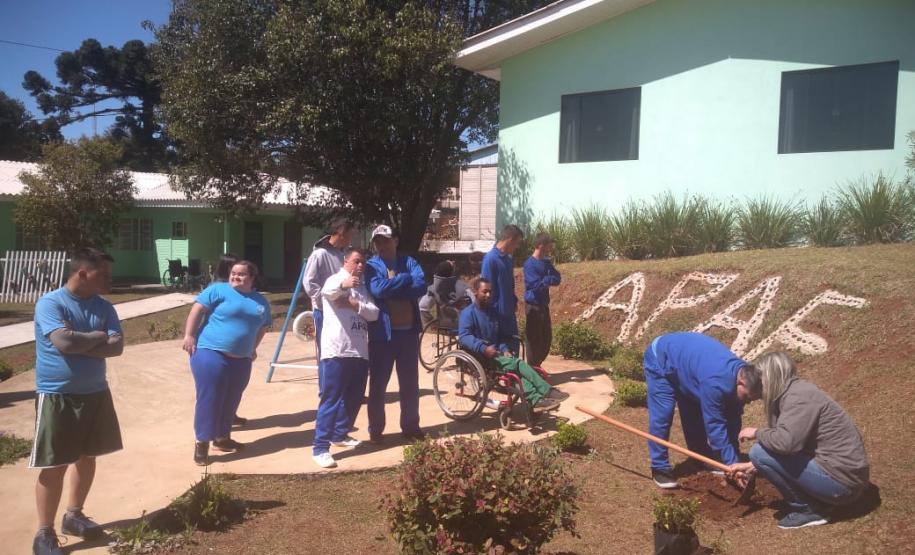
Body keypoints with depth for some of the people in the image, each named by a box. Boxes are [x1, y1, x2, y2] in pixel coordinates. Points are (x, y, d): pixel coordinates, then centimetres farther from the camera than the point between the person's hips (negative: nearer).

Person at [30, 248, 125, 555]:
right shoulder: (50, 303, -14)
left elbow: (117, 345, -7)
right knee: (54, 465, 0)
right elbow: (64, 342, -27)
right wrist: (98, 337, -11)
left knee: (87, 457, 16)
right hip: (56, 396, -6)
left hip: (95, 393, 6)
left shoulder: (104, 306, 3)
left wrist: (80, 345, -18)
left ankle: (73, 516, 34)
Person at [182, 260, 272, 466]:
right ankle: (202, 443, 3)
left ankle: (222, 438, 29)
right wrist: (189, 335, -13)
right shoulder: (218, 289, -1)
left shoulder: (260, 301, 15)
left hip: (241, 359, 6)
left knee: (230, 401, 14)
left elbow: (263, 326, 27)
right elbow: (197, 310, -6)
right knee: (209, 399, -6)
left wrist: (253, 348, 22)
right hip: (210, 353, -6)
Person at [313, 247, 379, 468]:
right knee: (331, 399, -8)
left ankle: (340, 434, 33)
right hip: (337, 350, -7)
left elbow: (374, 313, 7)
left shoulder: (363, 287, 21)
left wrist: (355, 305, -11)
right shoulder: (336, 279, 1)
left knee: (354, 397, 15)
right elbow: (327, 292, -25)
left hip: (360, 351, 7)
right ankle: (320, 447, -6)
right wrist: (343, 284, -48)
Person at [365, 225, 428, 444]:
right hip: (382, 333, -3)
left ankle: (410, 426, 26)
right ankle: (375, 429, 20)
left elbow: (421, 287, -11)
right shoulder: (371, 266, -2)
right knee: (378, 384, 6)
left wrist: (392, 287, -16)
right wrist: (406, 279, -13)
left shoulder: (409, 262, 6)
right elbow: (378, 289, -22)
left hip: (409, 332, 3)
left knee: (410, 384, 12)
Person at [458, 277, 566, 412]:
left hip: (495, 353, 7)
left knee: (516, 369, -25)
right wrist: (484, 348, -35)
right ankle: (547, 392, -28)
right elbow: (463, 336, -22)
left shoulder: (493, 312, 17)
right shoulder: (468, 313, -8)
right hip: (480, 357, -7)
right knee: (517, 364, -27)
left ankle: (535, 400, -42)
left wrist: (505, 349, 1)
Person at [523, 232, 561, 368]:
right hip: (533, 305, -8)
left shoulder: (546, 262, 10)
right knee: (534, 339, -2)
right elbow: (537, 285, -21)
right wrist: (550, 280, -11)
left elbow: (557, 278, 3)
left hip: (544, 304, 8)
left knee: (546, 337, 14)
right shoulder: (530, 264, -14)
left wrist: (546, 280, -13)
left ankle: (538, 366, 27)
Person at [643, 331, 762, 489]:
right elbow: (715, 426, -33)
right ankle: (660, 468, -5)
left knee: (696, 416, 10)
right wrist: (733, 464, -29)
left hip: (683, 357, 9)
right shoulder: (716, 383, -40)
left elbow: (732, 420, -3)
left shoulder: (742, 373, -13)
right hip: (661, 359, -8)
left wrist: (733, 460, -1)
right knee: (662, 416, -15)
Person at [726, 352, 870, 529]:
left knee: (760, 452, -15)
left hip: (841, 481, -10)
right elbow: (785, 441, 16)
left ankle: (808, 510, -2)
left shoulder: (799, 396, -19)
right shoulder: (792, 393, 10)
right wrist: (751, 466, 14)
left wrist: (756, 433, -12)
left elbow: (785, 442, -31)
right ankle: (816, 502, 14)